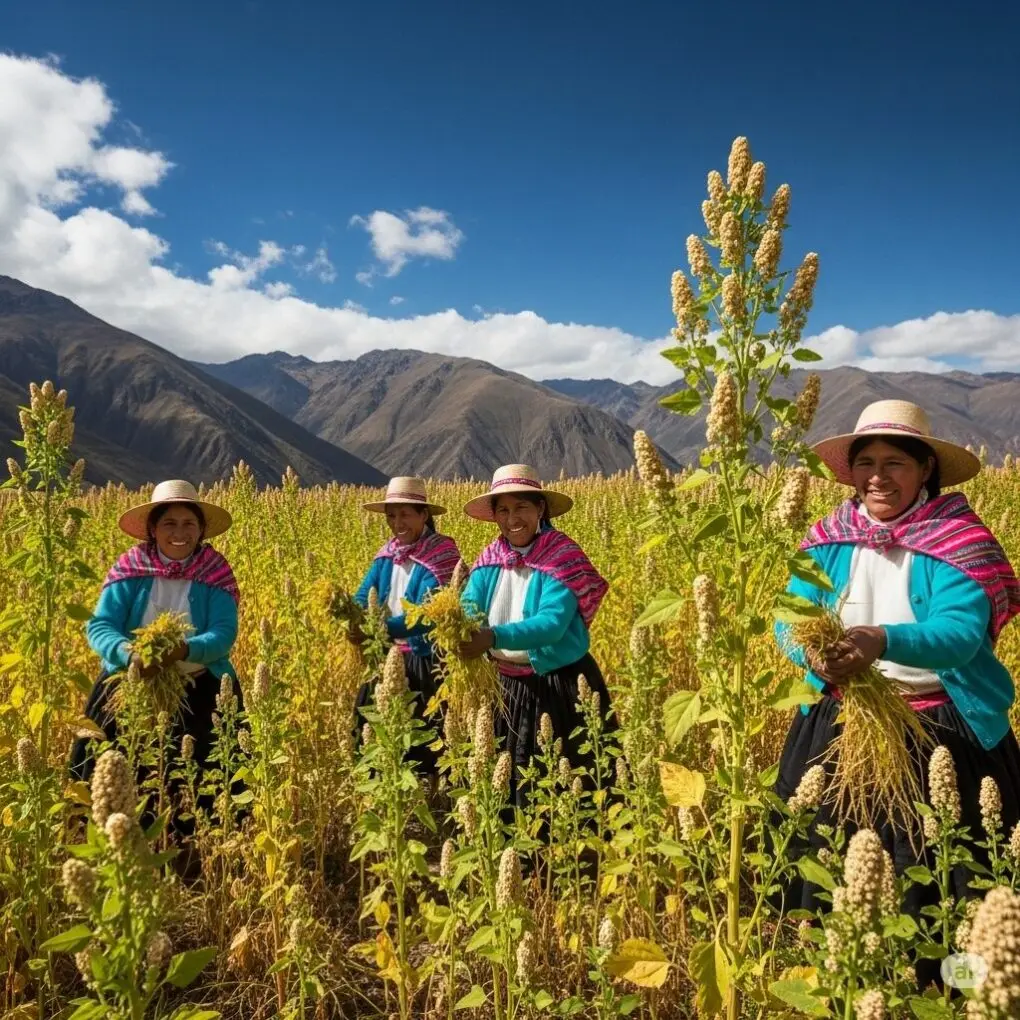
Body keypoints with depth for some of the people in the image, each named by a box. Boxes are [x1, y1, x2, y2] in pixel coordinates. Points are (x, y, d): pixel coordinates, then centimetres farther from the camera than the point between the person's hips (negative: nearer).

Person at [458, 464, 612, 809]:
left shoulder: (563, 557, -15)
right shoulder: (490, 559, 2)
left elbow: (553, 623, -26)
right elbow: (466, 608, -7)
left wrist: (493, 637, -39)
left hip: (563, 686, -5)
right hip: (510, 687, 5)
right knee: (510, 781, 18)